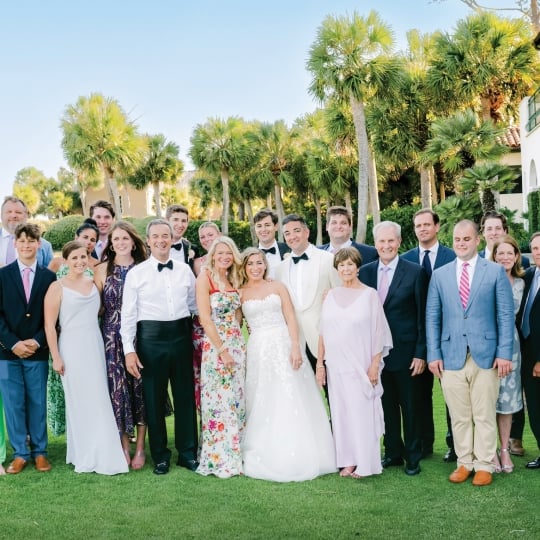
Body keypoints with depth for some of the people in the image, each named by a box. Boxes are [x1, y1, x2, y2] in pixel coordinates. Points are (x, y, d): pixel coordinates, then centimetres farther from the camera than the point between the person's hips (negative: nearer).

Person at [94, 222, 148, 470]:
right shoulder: (102, 270, 5)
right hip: (112, 338, 0)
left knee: (140, 387, 3)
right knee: (117, 388, 1)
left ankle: (140, 447, 13)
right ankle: (124, 446, 13)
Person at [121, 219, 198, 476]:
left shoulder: (185, 270, 8)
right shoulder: (136, 273, -1)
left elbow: (195, 305, 13)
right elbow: (128, 314, -2)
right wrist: (129, 349, -8)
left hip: (181, 336, 2)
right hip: (151, 338, -2)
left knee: (185, 396, 9)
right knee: (154, 399, 6)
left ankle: (188, 453, 22)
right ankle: (160, 456, 20)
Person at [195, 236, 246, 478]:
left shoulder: (234, 280, 13)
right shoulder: (205, 277, -6)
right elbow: (205, 318, -13)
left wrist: (239, 344, 5)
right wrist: (222, 349, -15)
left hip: (237, 344, 6)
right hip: (215, 345, -6)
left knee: (237, 401, 8)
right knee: (219, 401, -4)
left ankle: (234, 455, 19)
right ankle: (218, 459, 7)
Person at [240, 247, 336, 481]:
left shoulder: (278, 287, 6)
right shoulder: (240, 294, 7)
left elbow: (290, 318, 0)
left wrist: (295, 347, -11)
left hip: (284, 346, 0)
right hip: (258, 350, 0)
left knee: (291, 402, -1)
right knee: (262, 405, 3)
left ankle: (295, 457, 8)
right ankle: (265, 456, 13)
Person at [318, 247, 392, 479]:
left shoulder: (369, 295, -3)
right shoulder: (331, 296, 7)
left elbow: (379, 332, -5)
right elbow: (323, 332, 9)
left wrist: (375, 364, -10)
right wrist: (320, 362, 5)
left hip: (361, 364, -4)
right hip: (336, 364, 4)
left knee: (362, 410, 1)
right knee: (341, 411, 7)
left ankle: (365, 463, 13)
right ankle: (348, 460, 17)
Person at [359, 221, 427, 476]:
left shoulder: (415, 272, -6)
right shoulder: (365, 272, 5)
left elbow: (423, 316, -6)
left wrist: (420, 353, -10)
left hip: (405, 352, -3)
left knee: (410, 407, 8)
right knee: (386, 405, 13)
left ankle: (413, 456, 21)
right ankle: (392, 452, 26)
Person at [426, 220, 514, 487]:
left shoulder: (496, 271, 3)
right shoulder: (439, 275, 9)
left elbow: (506, 314, 1)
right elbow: (432, 317, 8)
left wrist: (504, 353, -7)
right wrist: (433, 354, 1)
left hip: (486, 355, -2)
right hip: (451, 356, 2)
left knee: (484, 415, 5)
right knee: (459, 416, 8)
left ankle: (484, 465, 17)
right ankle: (464, 463, 21)